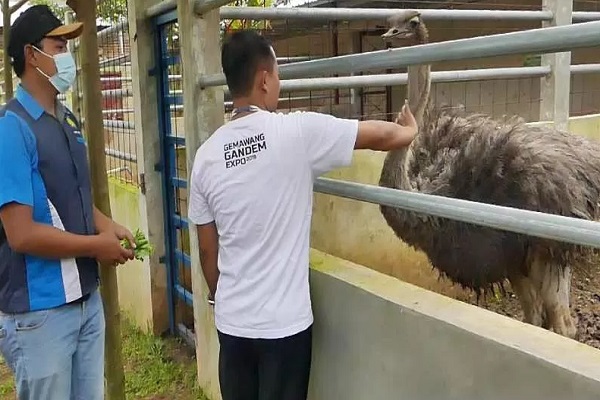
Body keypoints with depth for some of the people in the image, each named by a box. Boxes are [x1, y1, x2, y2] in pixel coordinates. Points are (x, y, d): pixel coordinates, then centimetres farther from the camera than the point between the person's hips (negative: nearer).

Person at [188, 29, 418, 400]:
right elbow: (382, 136, -1)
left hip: (231, 321, 4)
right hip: (284, 321, -4)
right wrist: (412, 130, 21)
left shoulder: (207, 154, -2)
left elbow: (207, 251, 5)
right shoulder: (297, 132, -14)